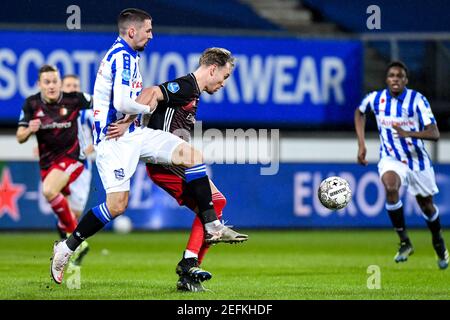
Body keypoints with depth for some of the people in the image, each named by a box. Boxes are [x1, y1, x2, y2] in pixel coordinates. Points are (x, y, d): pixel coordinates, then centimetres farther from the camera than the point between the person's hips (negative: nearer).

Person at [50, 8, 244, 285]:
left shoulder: (127, 56, 17)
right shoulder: (122, 57, -16)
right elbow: (122, 104, -24)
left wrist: (147, 96, 13)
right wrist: (147, 107, -7)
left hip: (136, 133, 10)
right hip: (115, 139, -10)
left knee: (193, 156, -2)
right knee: (117, 204, -18)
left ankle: (212, 226, -1)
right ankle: (66, 248, -1)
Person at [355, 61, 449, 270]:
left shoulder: (417, 100, -17)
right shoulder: (375, 99, -8)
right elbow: (359, 112, 16)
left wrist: (408, 133, -39)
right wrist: (361, 144, 7)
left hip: (417, 159, 0)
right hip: (390, 158, 1)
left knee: (427, 206, 12)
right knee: (390, 187, -32)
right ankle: (404, 242, -20)